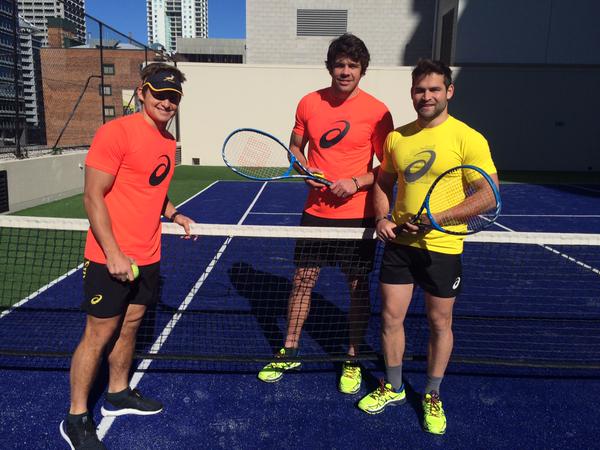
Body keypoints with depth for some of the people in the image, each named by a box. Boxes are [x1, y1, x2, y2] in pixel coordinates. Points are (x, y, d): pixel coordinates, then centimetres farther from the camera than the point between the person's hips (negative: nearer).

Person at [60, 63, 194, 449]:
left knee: (129, 326, 18)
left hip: (148, 257, 7)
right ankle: (77, 418, 20)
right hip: (111, 258, -7)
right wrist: (114, 254, -20)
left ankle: (118, 393, 38)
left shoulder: (168, 141, 10)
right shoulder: (117, 132, -15)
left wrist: (176, 215, 9)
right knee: (99, 334, 3)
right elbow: (93, 197, -17)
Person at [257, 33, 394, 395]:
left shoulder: (377, 112, -6)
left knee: (358, 286, 7)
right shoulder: (309, 103, 3)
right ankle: (290, 352, 29)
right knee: (303, 280, 10)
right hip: (316, 212, 3)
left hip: (357, 214, -2)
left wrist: (356, 183, -18)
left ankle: (353, 360, 27)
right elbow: (295, 147, 15)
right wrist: (308, 171, -5)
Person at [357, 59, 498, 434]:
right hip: (399, 243, 4)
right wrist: (382, 218, -3)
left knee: (440, 323, 11)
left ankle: (433, 396, 33)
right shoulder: (397, 137, 5)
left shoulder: (468, 139, -10)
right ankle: (393, 388, 33)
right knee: (391, 317, 9)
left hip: (442, 247, -3)